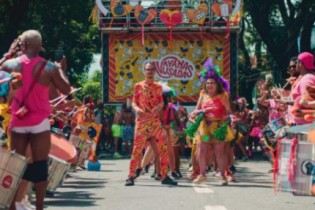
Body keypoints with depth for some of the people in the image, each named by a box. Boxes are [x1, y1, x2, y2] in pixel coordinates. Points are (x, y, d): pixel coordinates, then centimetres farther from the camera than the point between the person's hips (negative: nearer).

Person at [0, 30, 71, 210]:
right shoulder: (49, 67, -5)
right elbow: (66, 90, 4)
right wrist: (61, 70, 19)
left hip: (18, 122, 2)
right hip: (39, 122, -2)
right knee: (40, 166, 3)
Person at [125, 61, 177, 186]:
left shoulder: (158, 87, 12)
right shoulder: (138, 86, 5)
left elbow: (161, 102, 12)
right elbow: (134, 103, 5)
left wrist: (159, 107, -12)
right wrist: (137, 109, -18)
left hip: (156, 122, 3)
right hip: (142, 121, -3)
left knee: (163, 148, -1)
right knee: (137, 149, -7)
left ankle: (164, 176, 6)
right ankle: (131, 176, -3)